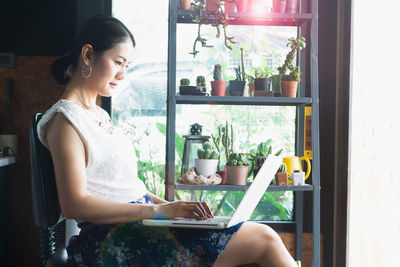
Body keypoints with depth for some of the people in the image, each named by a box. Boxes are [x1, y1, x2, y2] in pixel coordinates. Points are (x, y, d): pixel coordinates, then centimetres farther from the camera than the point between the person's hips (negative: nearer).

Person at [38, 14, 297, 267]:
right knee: (264, 240, -13)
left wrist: (173, 206, 5)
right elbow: (75, 205, -17)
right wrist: (157, 210, -19)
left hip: (140, 226, 9)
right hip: (114, 241, -8)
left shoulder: (99, 115, 21)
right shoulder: (65, 120, -7)